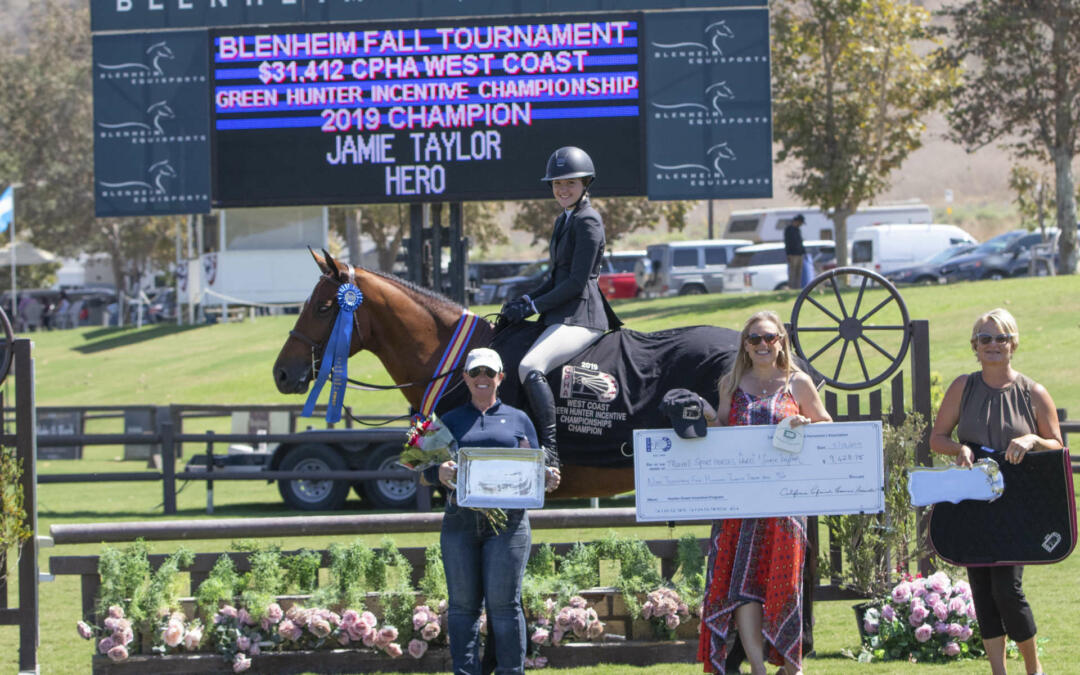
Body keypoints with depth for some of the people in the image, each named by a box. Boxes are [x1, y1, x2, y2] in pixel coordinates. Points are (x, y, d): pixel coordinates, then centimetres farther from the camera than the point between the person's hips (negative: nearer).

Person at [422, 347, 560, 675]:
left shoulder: (518, 420, 14)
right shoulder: (450, 421, 14)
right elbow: (427, 472, 7)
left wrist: (547, 480, -9)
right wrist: (441, 473, -16)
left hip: (507, 521, -1)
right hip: (460, 520, 1)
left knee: (503, 602, -5)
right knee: (463, 603, 1)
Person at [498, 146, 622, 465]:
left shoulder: (588, 221, -11)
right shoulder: (564, 220, 20)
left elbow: (577, 282, -16)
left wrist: (533, 306, -13)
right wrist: (526, 299, 7)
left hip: (581, 317, -11)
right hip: (563, 316, 11)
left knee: (530, 366, -30)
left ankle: (550, 451, -34)